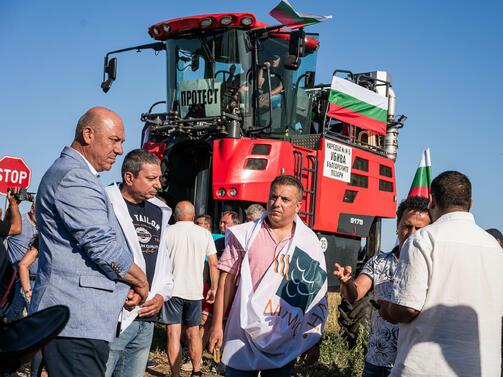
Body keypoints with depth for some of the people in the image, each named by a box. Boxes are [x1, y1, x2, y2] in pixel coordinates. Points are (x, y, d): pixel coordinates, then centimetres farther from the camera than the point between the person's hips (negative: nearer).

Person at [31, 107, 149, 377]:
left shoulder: (77, 177, 24)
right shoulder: (73, 178, -12)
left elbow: (98, 240, 25)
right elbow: (103, 247, -17)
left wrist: (124, 286, 11)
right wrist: (141, 283, -1)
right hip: (76, 323, -11)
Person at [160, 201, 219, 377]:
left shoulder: (167, 232, -2)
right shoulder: (205, 234, 4)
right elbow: (213, 263, 4)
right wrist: (214, 288, 12)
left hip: (172, 289, -3)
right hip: (195, 290, 3)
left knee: (173, 334, -2)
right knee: (193, 333, 16)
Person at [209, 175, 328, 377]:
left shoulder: (309, 242, 4)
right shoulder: (245, 234, 2)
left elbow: (318, 295, 6)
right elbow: (228, 279, 2)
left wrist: (313, 341, 4)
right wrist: (217, 325, -2)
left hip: (284, 343, 1)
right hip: (243, 336, -1)